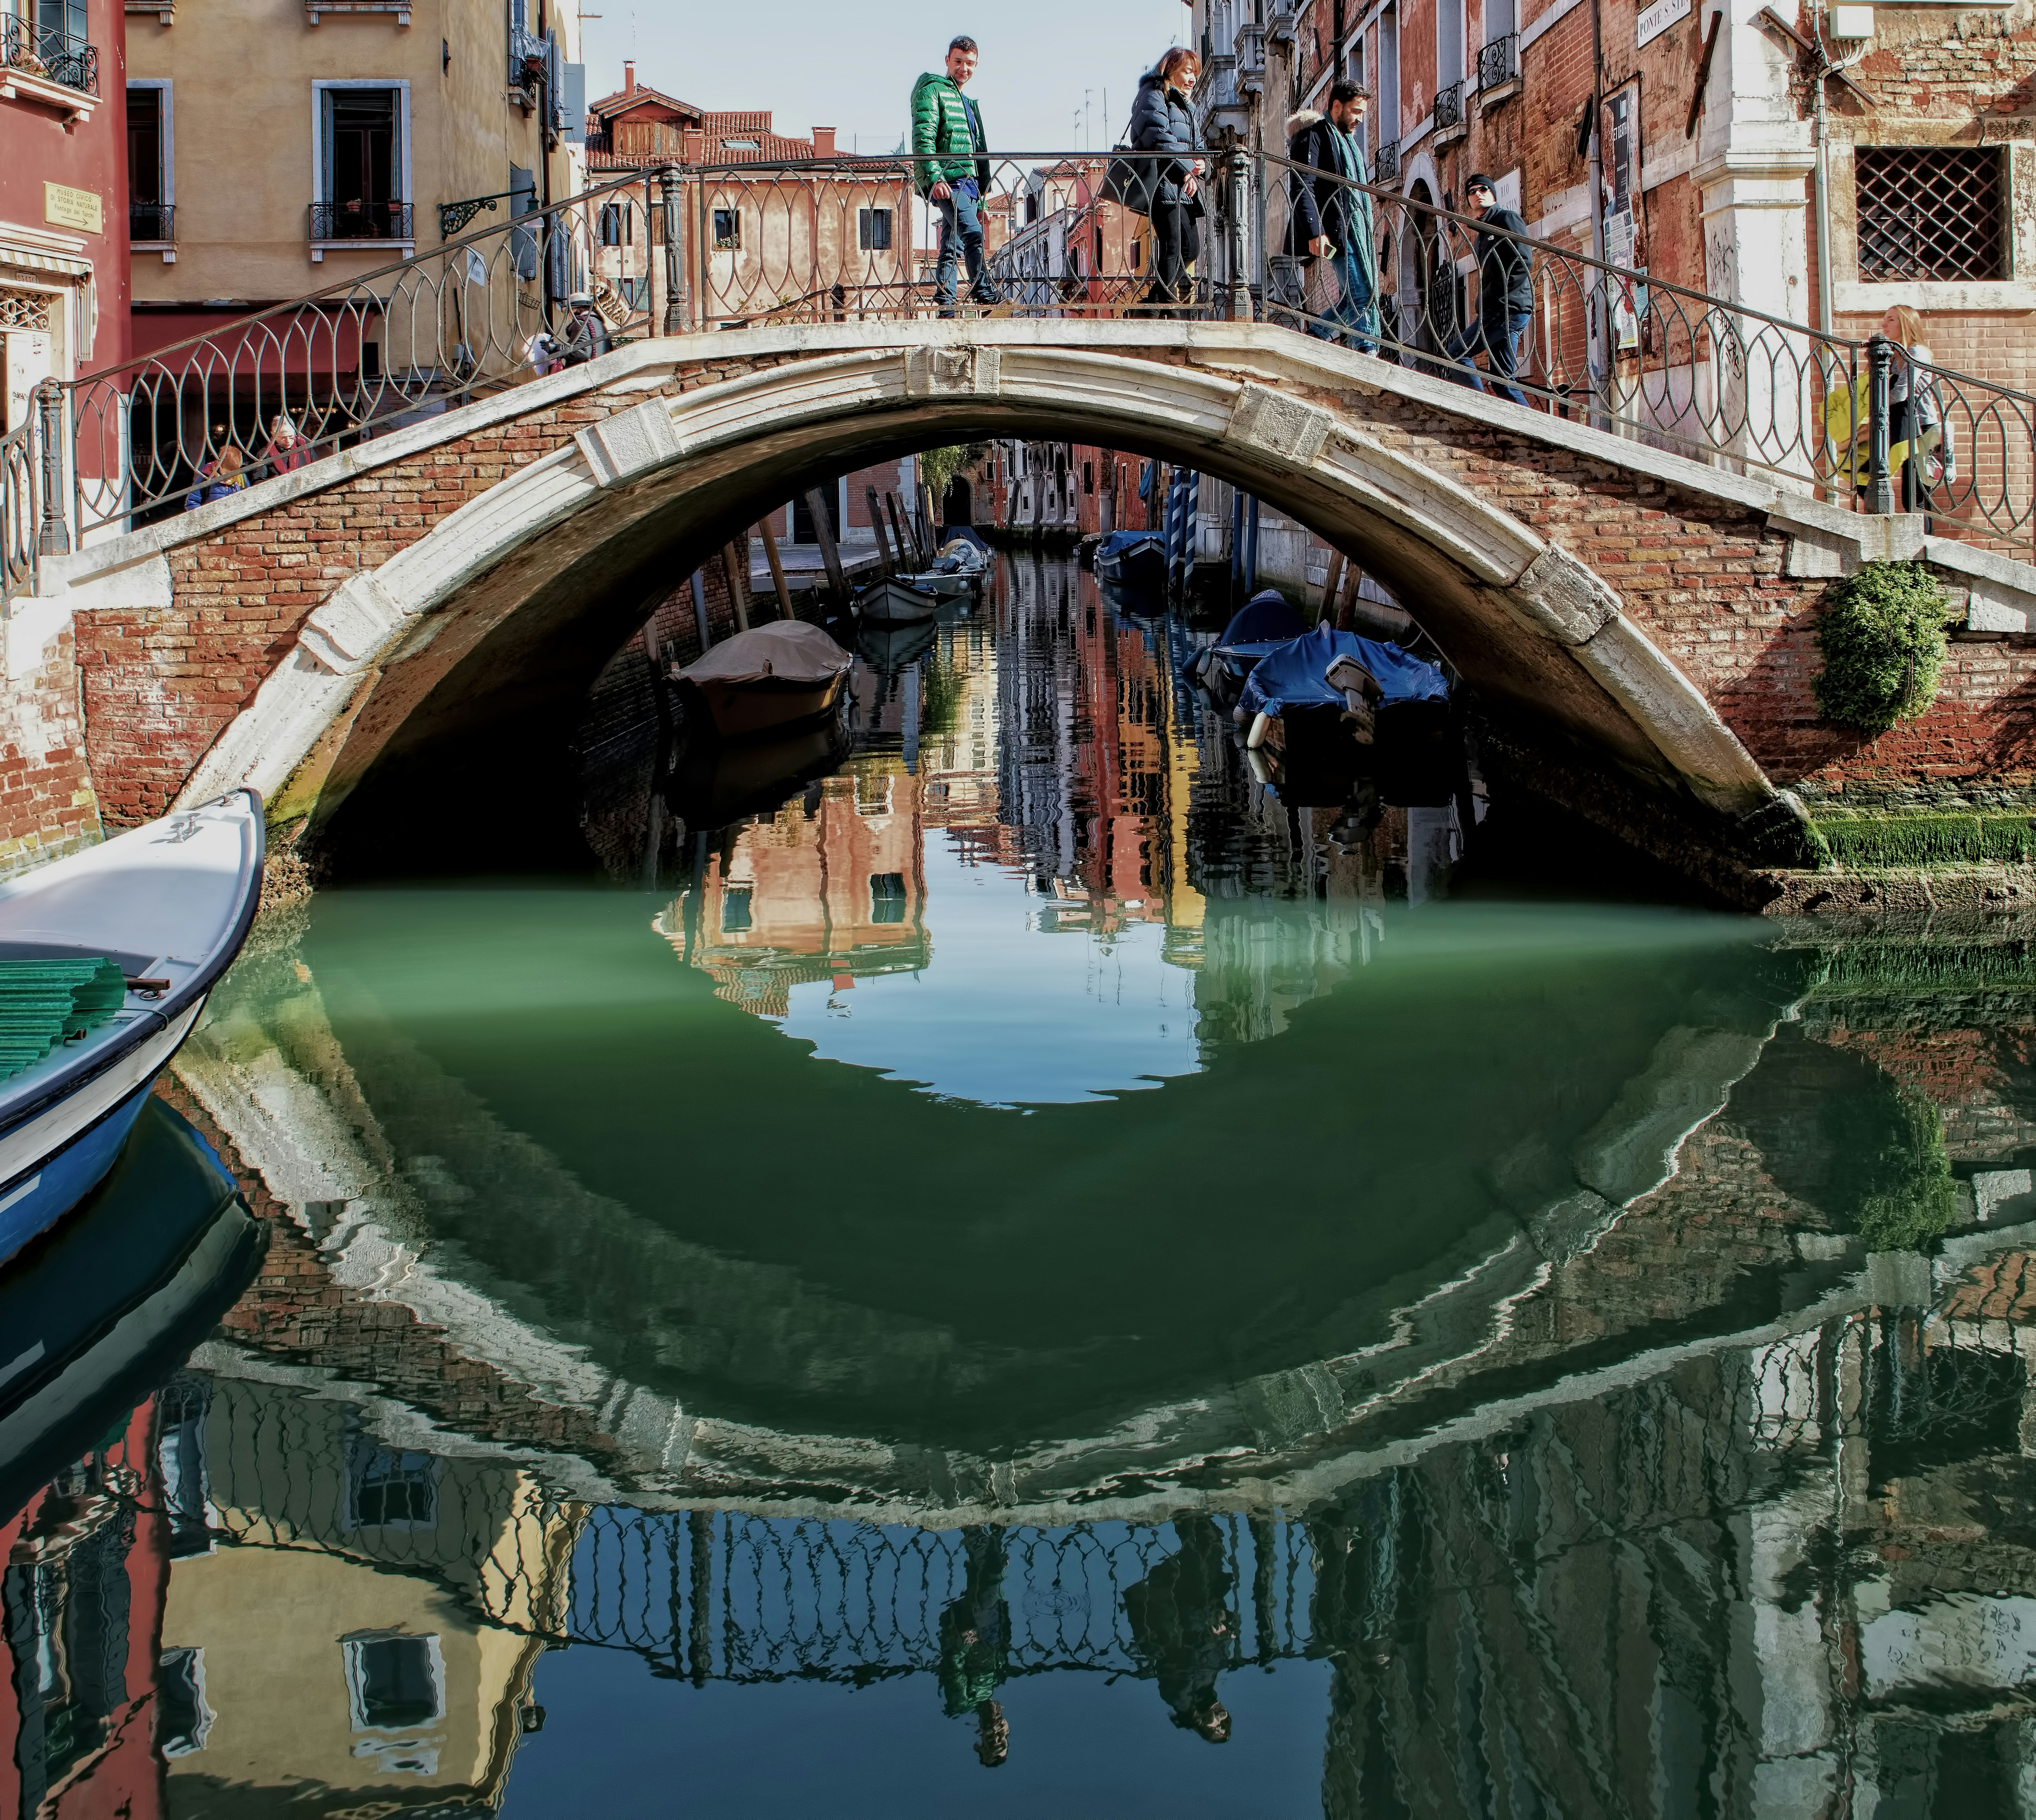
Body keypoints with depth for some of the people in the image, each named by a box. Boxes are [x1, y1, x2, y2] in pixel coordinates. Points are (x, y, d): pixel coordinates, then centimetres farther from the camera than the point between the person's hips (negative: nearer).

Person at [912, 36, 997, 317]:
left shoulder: (967, 103, 28)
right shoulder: (932, 90, 1)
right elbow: (923, 138, -12)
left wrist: (981, 194, 25)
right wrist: (934, 177, -24)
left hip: (968, 182, 9)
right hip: (947, 180, -9)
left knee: (952, 249, 5)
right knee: (972, 234, -24)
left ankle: (945, 304, 4)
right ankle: (983, 293, -30)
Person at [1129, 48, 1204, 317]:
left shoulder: (1184, 105, 28)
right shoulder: (1153, 96, -2)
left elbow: (1193, 146, 29)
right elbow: (1159, 138, -17)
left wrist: (1198, 163, 5)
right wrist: (1185, 169, -21)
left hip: (1182, 185, 10)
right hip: (1163, 182, -10)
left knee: (1191, 247, 6)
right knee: (1172, 247, -15)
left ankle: (1154, 301, 12)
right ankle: (1166, 304, -14)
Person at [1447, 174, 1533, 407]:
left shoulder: (1507, 218, -1)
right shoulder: (1483, 233, 26)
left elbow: (1524, 263, -13)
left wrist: (1493, 298, -16)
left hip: (1509, 308, -9)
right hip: (1496, 311, 9)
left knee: (1457, 353, -12)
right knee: (1502, 378, 4)